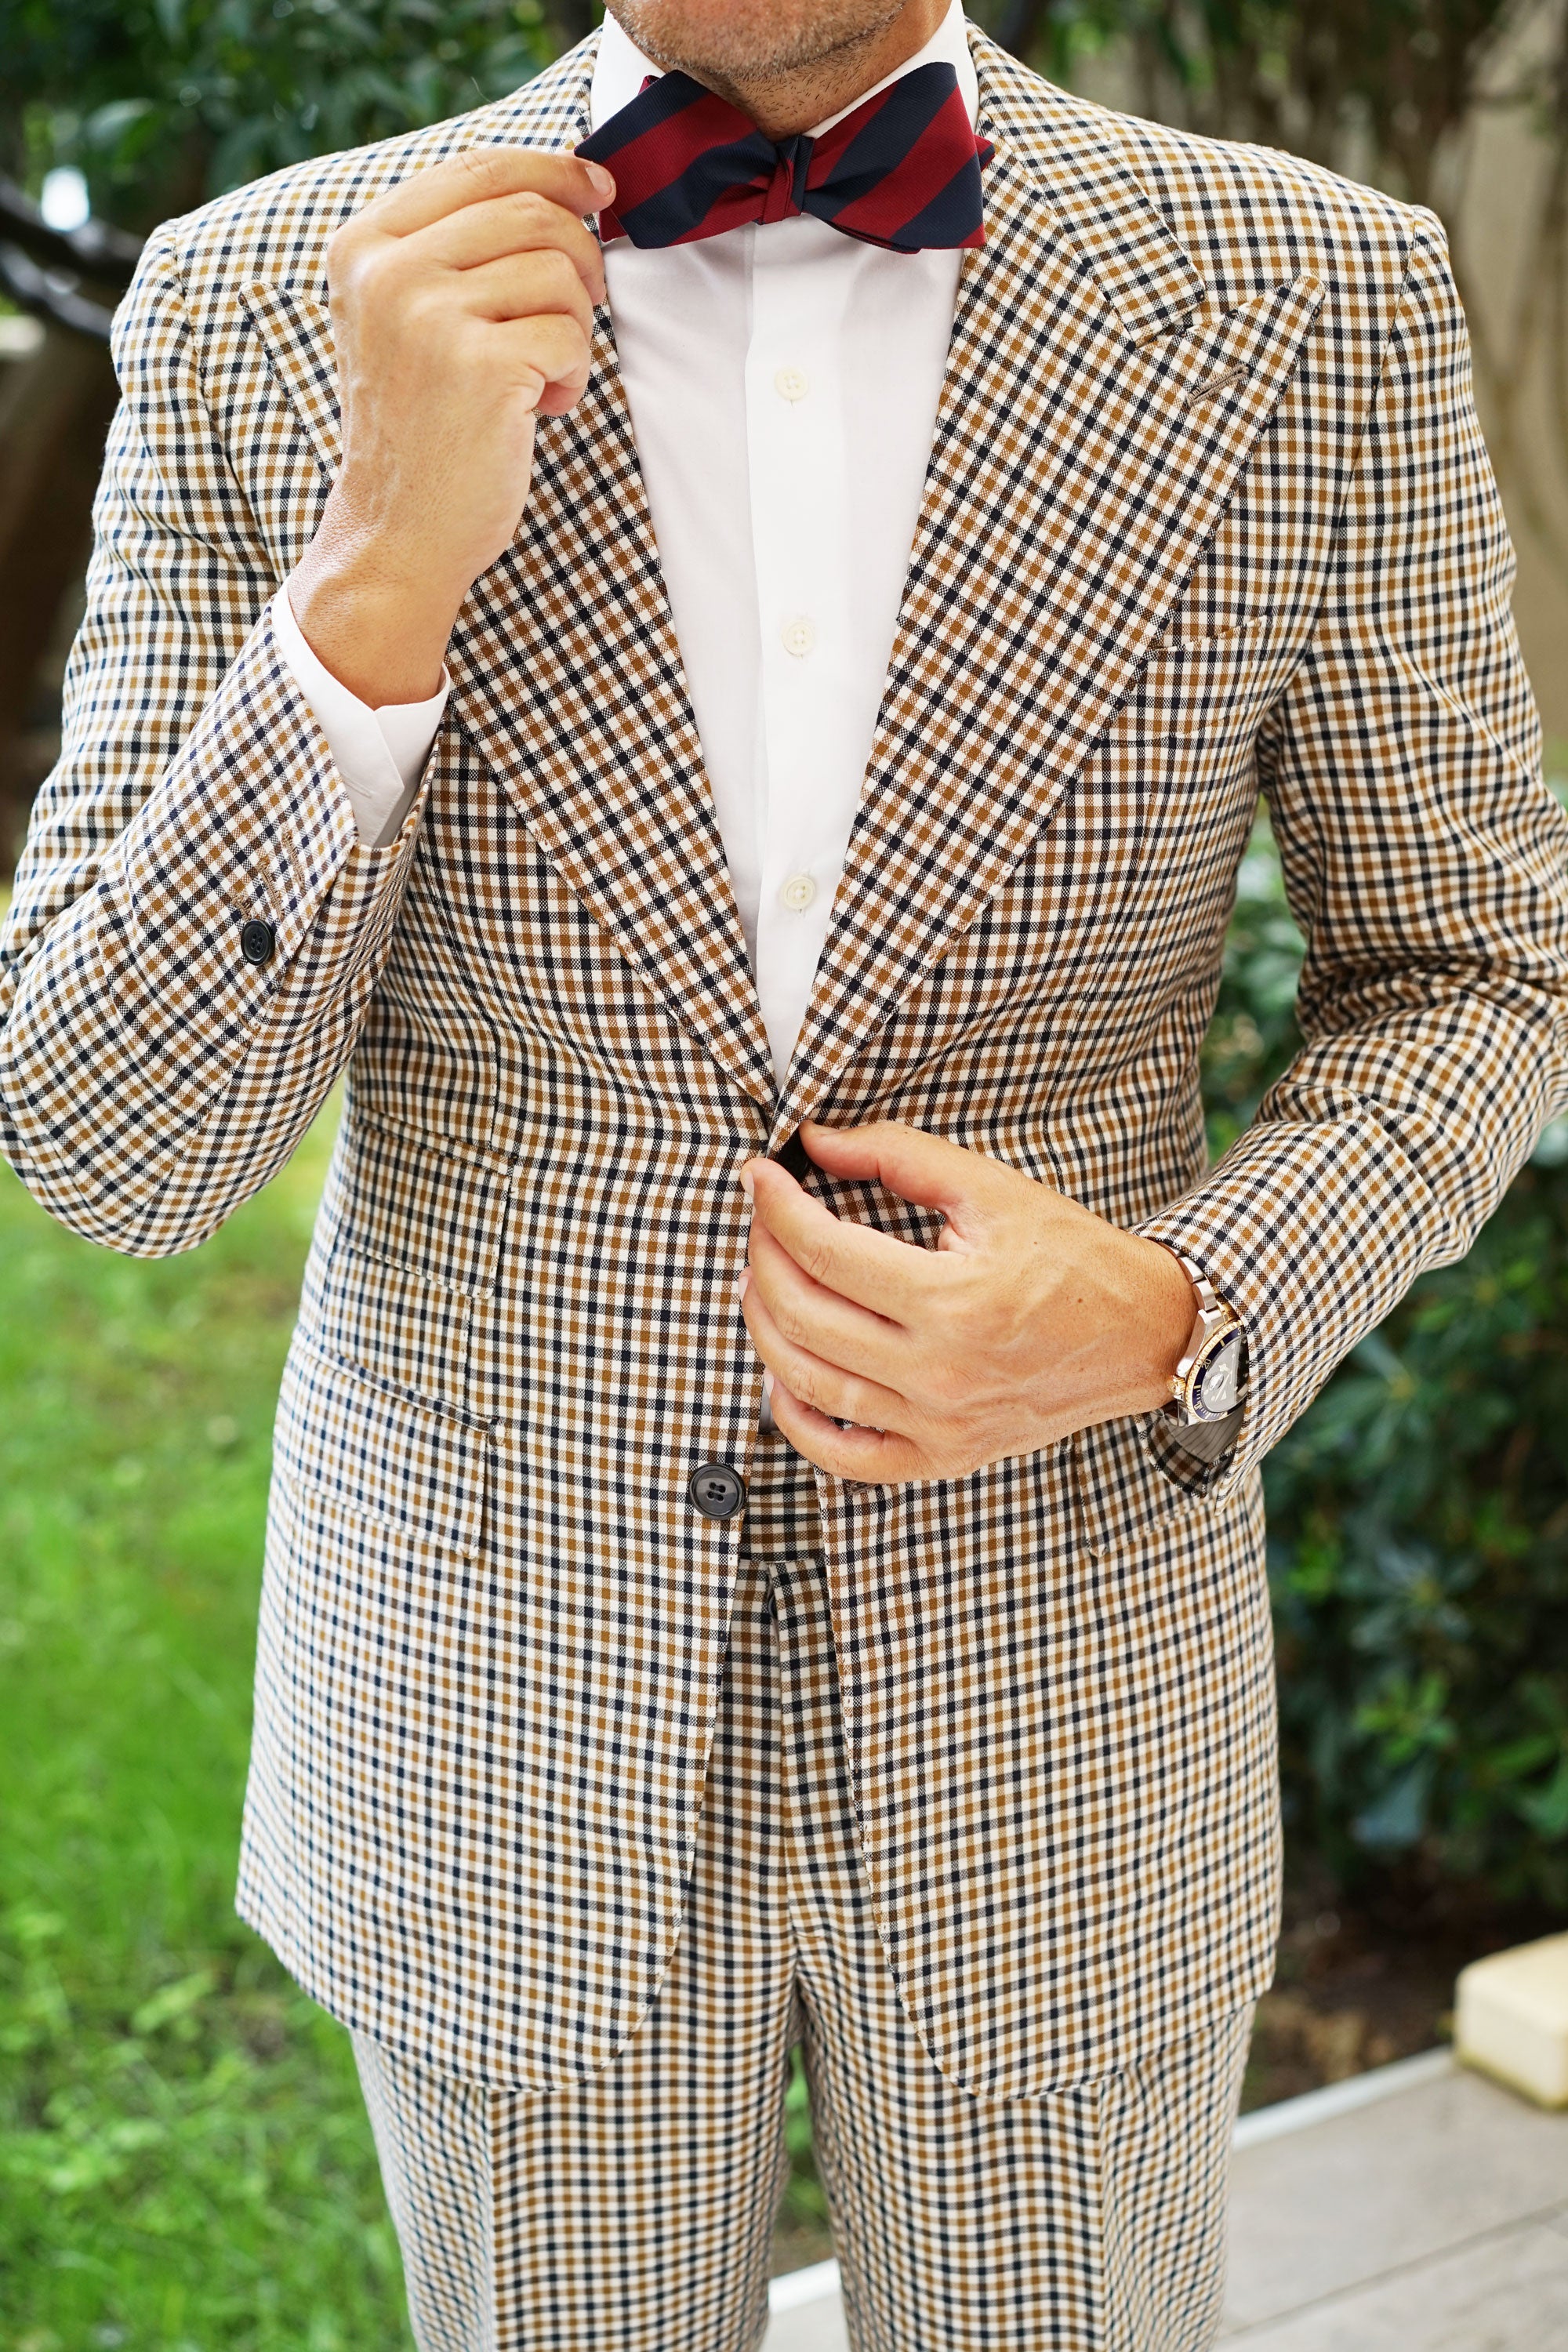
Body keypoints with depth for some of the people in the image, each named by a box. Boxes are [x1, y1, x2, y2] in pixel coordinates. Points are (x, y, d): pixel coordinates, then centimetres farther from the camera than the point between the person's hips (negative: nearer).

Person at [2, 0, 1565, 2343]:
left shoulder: (1317, 301, -9)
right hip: (502, 1731, 0)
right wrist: (379, 578, -26)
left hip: (1055, 1740, 0)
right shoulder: (260, 308, -9)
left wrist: (1171, 1323, -18)